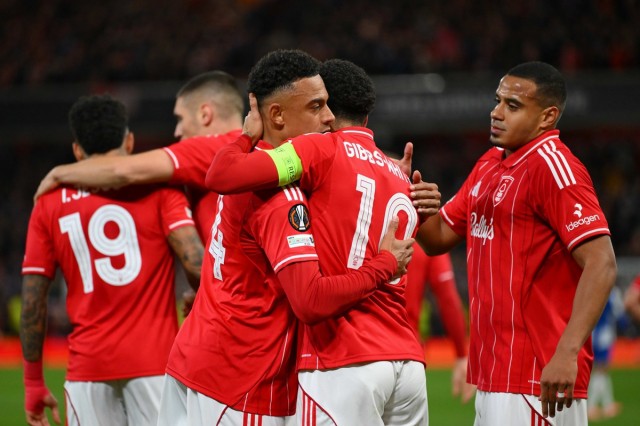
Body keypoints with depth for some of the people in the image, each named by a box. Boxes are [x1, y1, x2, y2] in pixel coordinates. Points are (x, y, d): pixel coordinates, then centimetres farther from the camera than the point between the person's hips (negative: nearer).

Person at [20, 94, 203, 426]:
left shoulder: (49, 203, 8)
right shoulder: (158, 187, 2)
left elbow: (32, 303, 6)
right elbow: (196, 262, -12)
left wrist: (33, 382, 14)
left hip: (88, 366, 2)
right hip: (155, 359, -2)